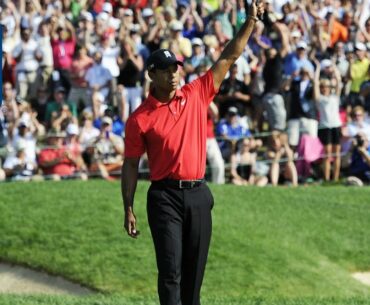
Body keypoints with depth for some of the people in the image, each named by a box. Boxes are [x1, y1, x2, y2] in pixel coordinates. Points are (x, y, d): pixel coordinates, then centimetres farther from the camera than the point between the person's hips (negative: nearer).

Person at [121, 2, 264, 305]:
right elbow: (131, 165, 0)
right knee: (170, 269, -9)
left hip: (198, 194, 4)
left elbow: (228, 58, 6)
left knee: (194, 270, 9)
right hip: (165, 196, -4)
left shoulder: (197, 95, 6)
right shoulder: (140, 118, -3)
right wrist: (128, 209, -3)